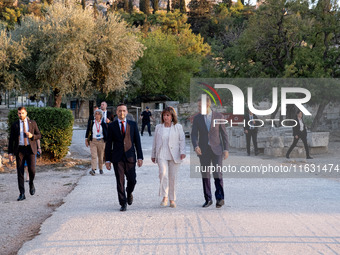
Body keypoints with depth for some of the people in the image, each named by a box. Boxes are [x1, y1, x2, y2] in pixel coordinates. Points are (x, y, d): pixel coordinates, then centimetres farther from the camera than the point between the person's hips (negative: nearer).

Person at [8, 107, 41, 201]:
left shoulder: (33, 123, 5)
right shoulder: (14, 125, 5)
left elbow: (39, 135, 8)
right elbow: (11, 140, 6)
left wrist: (32, 136, -14)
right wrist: (10, 153, -1)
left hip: (30, 149, 0)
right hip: (19, 150, 1)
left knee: (32, 169, -12)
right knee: (20, 172, -2)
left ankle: (31, 183, 22)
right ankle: (22, 194, 2)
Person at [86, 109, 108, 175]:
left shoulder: (103, 123, 1)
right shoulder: (91, 122, 3)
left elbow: (106, 133, 5)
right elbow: (88, 131, 9)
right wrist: (86, 140, 4)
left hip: (101, 141, 0)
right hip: (93, 141, 0)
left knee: (101, 156, 9)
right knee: (93, 155, -12)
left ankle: (101, 169, 24)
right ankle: (93, 169, -19)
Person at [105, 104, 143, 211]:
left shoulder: (133, 124, 6)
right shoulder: (112, 126, 4)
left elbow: (137, 142, 6)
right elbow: (108, 144, 4)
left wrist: (140, 157, -1)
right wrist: (108, 160, 0)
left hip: (130, 157, 1)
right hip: (117, 158, -1)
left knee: (132, 180, 2)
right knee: (120, 181, -1)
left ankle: (129, 193, 33)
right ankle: (123, 203, 7)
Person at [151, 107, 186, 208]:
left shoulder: (178, 127, 7)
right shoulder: (158, 127, 13)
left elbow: (182, 140, 2)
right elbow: (155, 142, 17)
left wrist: (182, 152, -12)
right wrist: (153, 155, 17)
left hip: (174, 156, -1)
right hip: (161, 155, 1)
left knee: (173, 177, 2)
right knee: (163, 174, -20)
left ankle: (172, 199, 12)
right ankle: (164, 198, -18)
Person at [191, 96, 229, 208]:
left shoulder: (218, 116, 0)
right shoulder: (197, 118, 4)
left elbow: (224, 133, 2)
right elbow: (194, 134, -2)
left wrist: (226, 149, -4)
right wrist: (196, 146, -21)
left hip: (216, 149, -2)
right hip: (203, 150, 2)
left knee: (217, 173, -12)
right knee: (205, 175, 4)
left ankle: (220, 197, -6)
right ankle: (208, 199, 12)